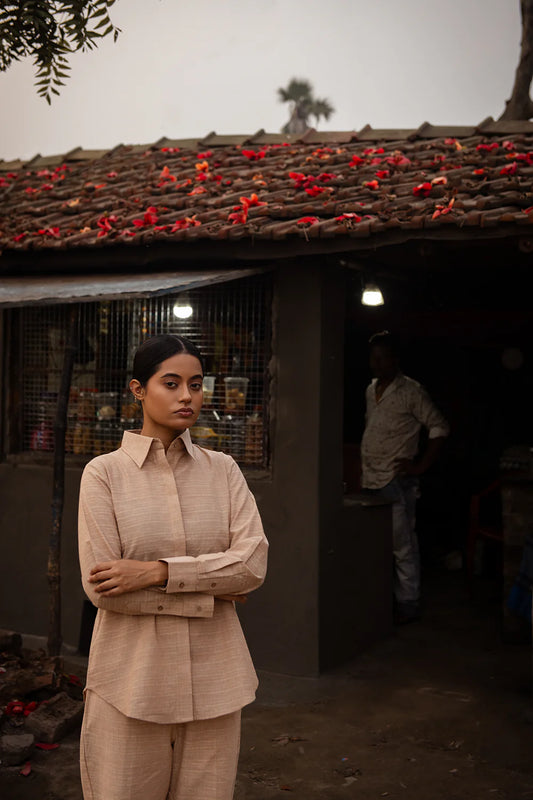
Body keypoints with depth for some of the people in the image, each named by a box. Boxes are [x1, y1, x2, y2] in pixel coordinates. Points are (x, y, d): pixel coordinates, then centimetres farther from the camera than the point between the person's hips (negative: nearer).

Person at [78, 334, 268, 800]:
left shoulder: (223, 470, 5)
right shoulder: (105, 473, -4)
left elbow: (254, 562, -7)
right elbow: (101, 587, -12)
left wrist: (156, 571, -16)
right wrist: (212, 590, -11)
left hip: (212, 676, 3)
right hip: (132, 675, -2)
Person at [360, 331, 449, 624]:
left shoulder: (410, 391, -7)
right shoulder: (371, 390, 14)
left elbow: (439, 427, -5)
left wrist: (421, 465, -9)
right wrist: (364, 469, 15)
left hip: (396, 481, -7)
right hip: (371, 480, 7)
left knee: (402, 546, -3)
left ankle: (408, 605, 6)